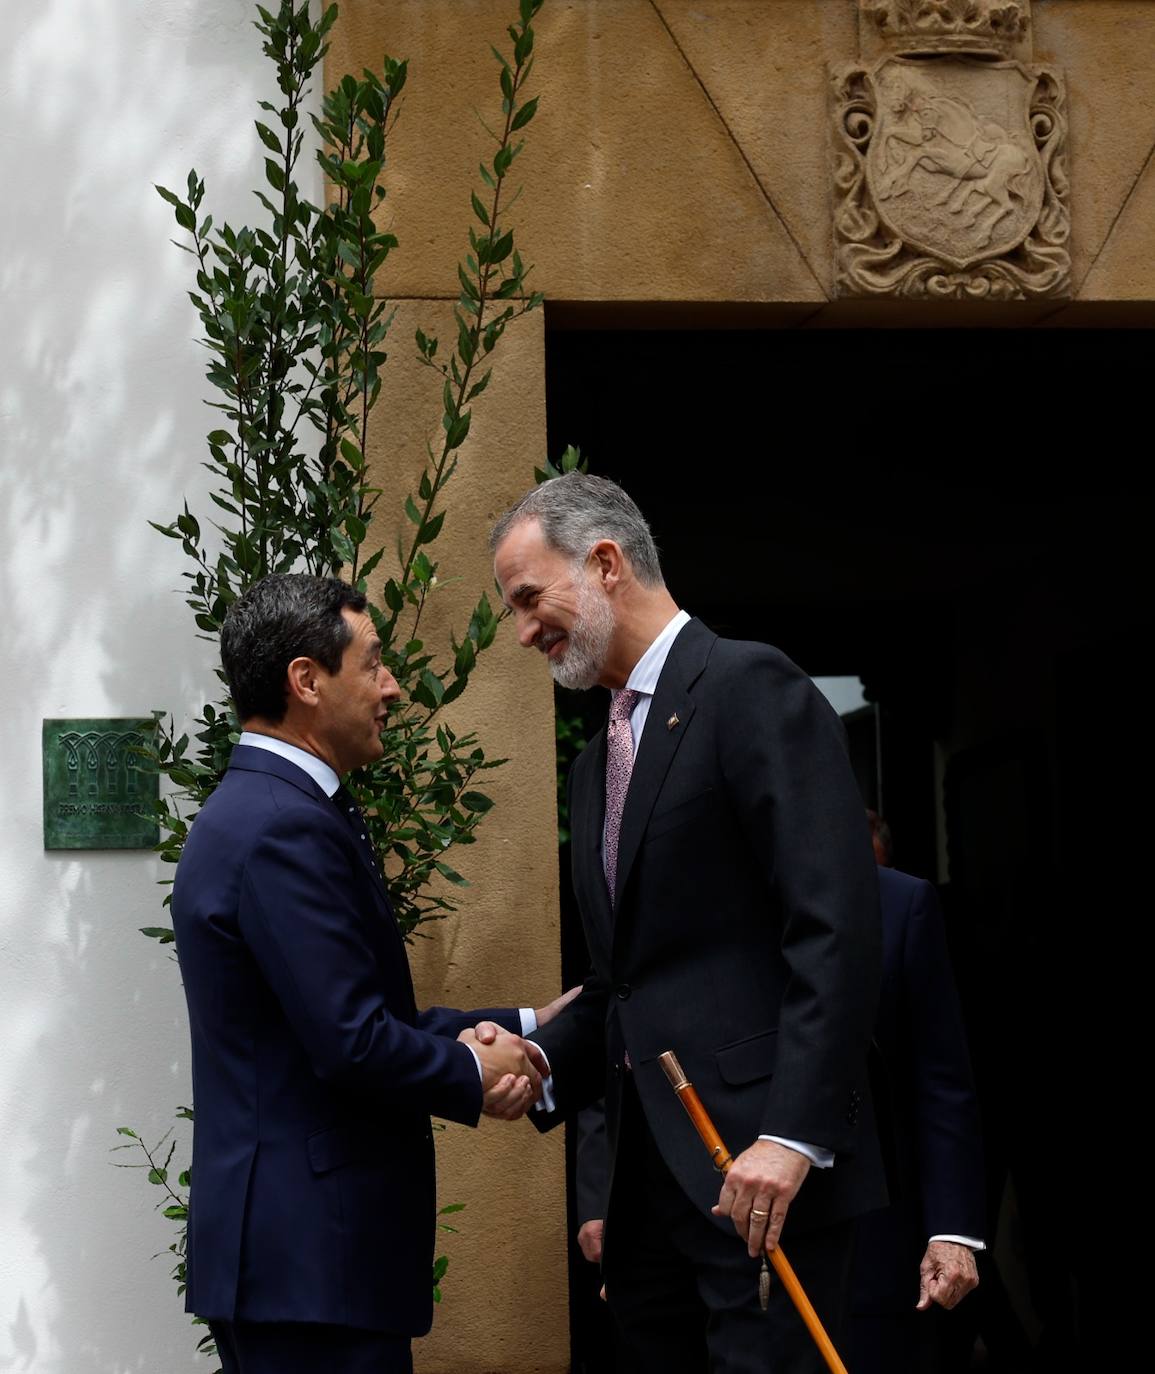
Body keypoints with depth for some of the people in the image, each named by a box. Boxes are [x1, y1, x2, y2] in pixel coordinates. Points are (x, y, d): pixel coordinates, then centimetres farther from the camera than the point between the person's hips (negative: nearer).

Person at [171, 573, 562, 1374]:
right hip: (310, 1252, -10)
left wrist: (520, 1029, 9)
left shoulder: (263, 808, 14)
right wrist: (474, 1074, -5)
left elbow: (366, 1009, 18)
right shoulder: (285, 828, -18)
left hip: (289, 1239, 10)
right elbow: (353, 1044, -23)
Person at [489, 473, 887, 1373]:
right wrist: (543, 1064, 5)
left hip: (762, 1170, -8)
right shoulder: (599, 764, 21)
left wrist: (793, 1133, -22)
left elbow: (836, 926, -16)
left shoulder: (751, 688, -7)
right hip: (653, 1175, 8)